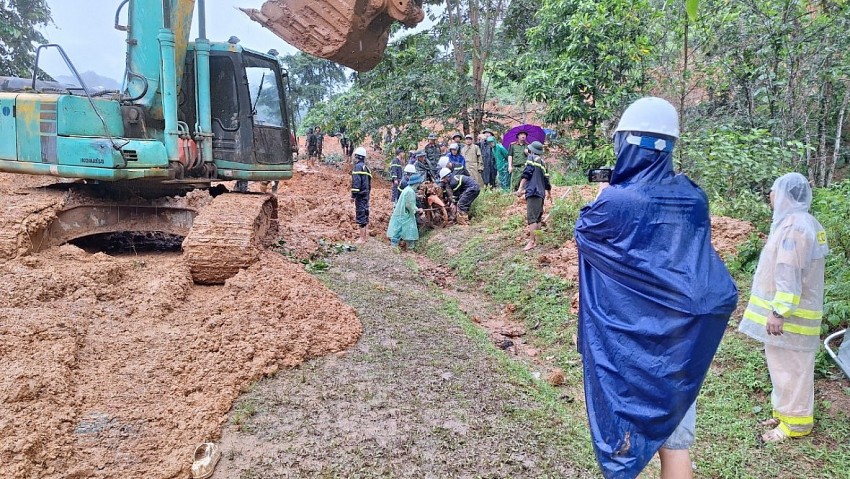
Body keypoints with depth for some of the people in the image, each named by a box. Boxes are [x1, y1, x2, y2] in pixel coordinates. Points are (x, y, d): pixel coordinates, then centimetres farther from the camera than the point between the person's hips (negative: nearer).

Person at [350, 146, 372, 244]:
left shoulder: (358, 166, -12)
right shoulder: (365, 167, 15)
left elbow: (356, 182, -20)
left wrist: (353, 195, -19)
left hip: (360, 194, -9)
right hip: (366, 194, 9)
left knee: (360, 215, -6)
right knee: (365, 214, 17)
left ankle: (362, 238, -4)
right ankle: (365, 233, 26)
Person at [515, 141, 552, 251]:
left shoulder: (532, 158, 1)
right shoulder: (543, 162, 21)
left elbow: (526, 174, -13)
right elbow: (546, 180, 25)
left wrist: (520, 188, -18)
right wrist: (549, 193, 39)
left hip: (533, 192, -8)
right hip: (541, 193, 8)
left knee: (531, 217, -12)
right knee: (538, 218, 13)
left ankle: (532, 241, -17)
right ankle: (536, 239, 18)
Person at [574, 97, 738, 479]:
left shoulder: (617, 201, -18)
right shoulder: (694, 199, -3)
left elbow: (583, 230, 1)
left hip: (625, 341, -4)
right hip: (679, 339, 4)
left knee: (621, 440, 12)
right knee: (676, 440, 15)